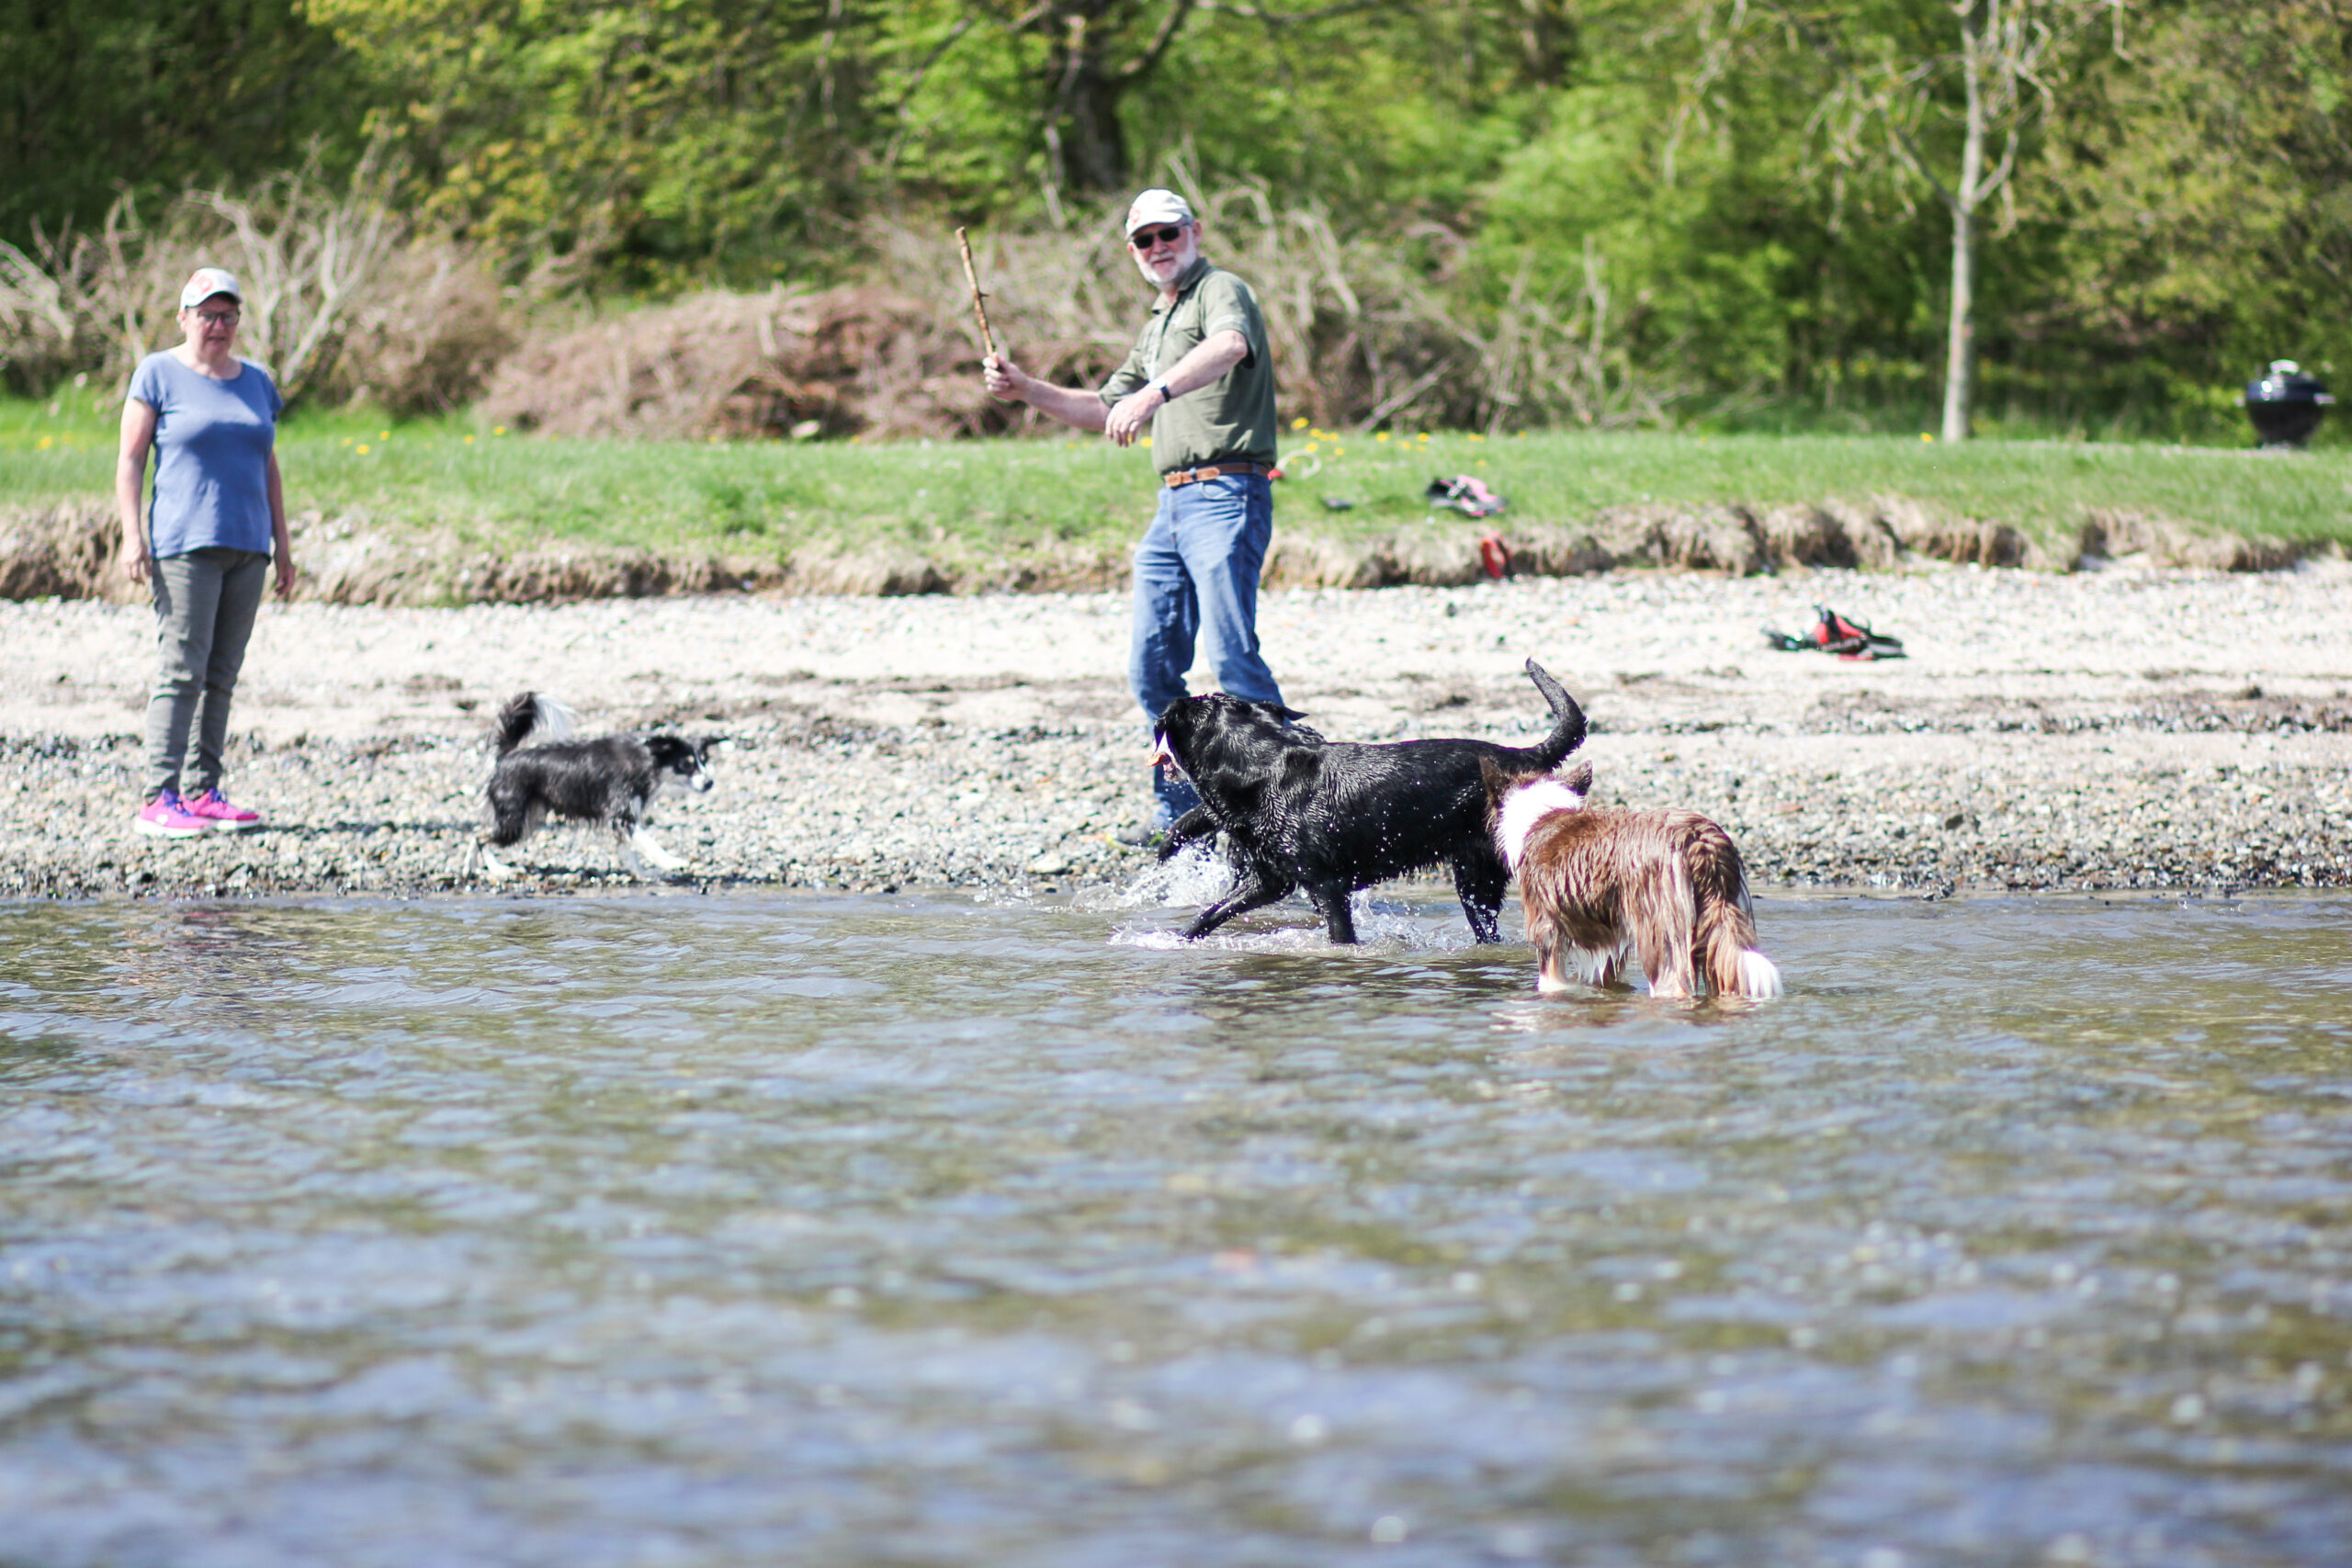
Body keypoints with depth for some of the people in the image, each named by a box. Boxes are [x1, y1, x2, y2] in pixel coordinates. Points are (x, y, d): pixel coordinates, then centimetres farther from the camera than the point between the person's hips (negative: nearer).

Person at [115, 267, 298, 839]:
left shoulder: (256, 382, 16)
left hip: (247, 548, 6)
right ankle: (158, 800, -13)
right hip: (184, 546, -6)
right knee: (182, 671, -12)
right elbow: (129, 459, -1)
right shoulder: (158, 375, 1)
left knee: (223, 675, 6)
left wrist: (282, 544, 17)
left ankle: (203, 792, 10)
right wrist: (132, 536, -10)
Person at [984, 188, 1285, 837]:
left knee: (1232, 655, -19)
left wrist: (1156, 391, -43)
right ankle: (1177, 806, 16)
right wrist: (1026, 390, 20)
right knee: (1152, 666, 7)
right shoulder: (1156, 326, 26)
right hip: (1173, 503, 9)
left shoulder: (1221, 290, -4)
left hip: (1226, 496, -9)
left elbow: (1229, 346, -28)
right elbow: (1107, 410, 33)